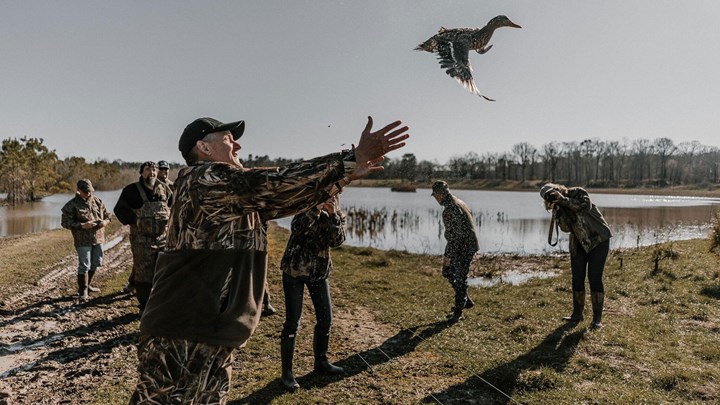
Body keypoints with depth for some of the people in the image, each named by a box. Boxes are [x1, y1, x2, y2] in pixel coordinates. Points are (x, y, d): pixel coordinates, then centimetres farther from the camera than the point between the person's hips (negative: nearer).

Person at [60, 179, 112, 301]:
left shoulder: (98, 201, 9)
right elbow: (65, 222, -10)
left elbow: (107, 215, 17)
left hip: (98, 238, 6)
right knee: (84, 266, -3)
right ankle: (82, 291, 9)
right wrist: (82, 225, -22)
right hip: (83, 241, -6)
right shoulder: (72, 205, -7)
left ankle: (88, 285, 34)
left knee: (96, 263, 16)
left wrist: (105, 221, -7)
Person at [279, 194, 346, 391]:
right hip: (294, 270, -4)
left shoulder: (338, 215, 0)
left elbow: (337, 241, -17)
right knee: (292, 322, -6)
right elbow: (297, 228, -29)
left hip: (319, 271, 4)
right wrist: (317, 208, -36)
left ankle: (321, 361, 31)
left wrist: (333, 215, -28)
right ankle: (286, 372, 6)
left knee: (326, 319, 9)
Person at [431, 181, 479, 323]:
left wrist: (448, 255, -19)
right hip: (468, 246, 10)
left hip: (462, 248, -10)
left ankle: (458, 312, 12)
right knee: (448, 272, 19)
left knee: (460, 278, 0)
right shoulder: (459, 203, 10)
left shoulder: (450, 209, -22)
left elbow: (456, 235, -25)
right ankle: (466, 301, 27)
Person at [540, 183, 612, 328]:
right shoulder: (559, 207, -2)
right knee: (577, 278, 5)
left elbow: (586, 205, -33)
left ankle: (597, 317, -2)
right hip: (579, 244, 5)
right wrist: (557, 211, -25)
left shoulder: (578, 192, -14)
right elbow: (566, 228, -12)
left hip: (598, 239, -5)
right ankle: (577, 314, 18)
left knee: (594, 278, -9)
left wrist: (563, 200, -32)